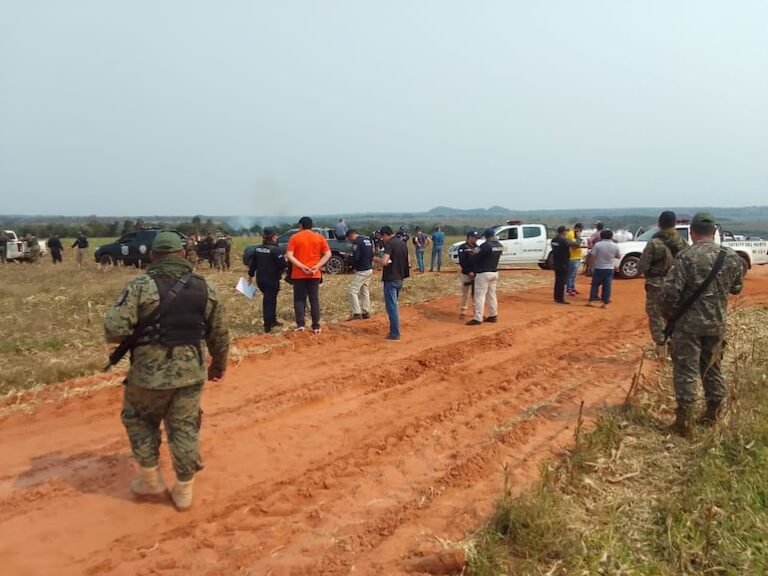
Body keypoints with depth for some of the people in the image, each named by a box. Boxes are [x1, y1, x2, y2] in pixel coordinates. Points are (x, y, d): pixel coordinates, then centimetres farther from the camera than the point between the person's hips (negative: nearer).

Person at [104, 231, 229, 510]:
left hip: (150, 372, -3)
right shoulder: (206, 288, 1)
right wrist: (219, 363, 24)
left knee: (139, 420, 22)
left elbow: (114, 329, -17)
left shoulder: (140, 286, -11)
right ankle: (184, 490, 24)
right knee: (185, 428, 15)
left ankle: (151, 480, 30)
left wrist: (136, 332, 6)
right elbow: (220, 334, 8)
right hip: (191, 371, 3)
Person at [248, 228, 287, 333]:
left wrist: (251, 275, 22)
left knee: (268, 299, 21)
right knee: (269, 301, 0)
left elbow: (252, 263, 11)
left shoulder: (257, 249, 5)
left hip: (260, 279, 7)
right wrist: (287, 262, 3)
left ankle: (273, 320, 33)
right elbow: (283, 264, -19)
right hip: (272, 280, -7)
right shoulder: (276, 249, -16)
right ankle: (267, 327, 1)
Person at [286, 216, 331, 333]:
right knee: (314, 299, 7)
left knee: (299, 299, 8)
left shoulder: (295, 237, -1)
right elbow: (328, 254, -2)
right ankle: (316, 326, 7)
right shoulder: (319, 237, 5)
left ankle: (300, 324, 0)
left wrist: (302, 267, -15)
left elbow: (289, 256, -11)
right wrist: (317, 266, -9)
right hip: (315, 274, 2)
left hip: (298, 274, -2)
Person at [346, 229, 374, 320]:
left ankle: (357, 313, -10)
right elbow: (372, 255, 15)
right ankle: (366, 312, 20)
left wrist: (353, 265, -2)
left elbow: (355, 257, -21)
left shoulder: (357, 242, -15)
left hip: (361, 271, -9)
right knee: (365, 291, 17)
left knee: (351, 291, -6)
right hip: (369, 269, 9)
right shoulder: (368, 240, 12)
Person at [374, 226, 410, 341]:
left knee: (391, 307, -4)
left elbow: (384, 262, -28)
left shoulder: (389, 244, -16)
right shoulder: (402, 243, 11)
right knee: (393, 305, 19)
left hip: (391, 279, -9)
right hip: (400, 278, 9)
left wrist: (376, 259, -8)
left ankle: (395, 334, -3)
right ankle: (394, 330, 25)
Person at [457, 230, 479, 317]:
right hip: (466, 274, -5)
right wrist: (469, 272, -20)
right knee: (465, 294, 1)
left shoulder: (477, 247, 11)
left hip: (476, 273, 5)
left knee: (475, 293, 11)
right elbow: (462, 262, -15)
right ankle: (462, 311, 10)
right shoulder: (463, 248, -8)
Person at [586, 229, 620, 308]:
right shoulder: (615, 246, -2)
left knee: (595, 285, 9)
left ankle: (591, 300, 8)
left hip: (598, 268, -1)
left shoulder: (597, 245, -9)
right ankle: (605, 303, 4)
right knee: (607, 286, 4)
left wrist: (592, 266, 0)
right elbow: (619, 256, 10)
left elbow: (593, 257, -10)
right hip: (609, 269, 1)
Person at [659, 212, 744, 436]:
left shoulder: (687, 256, -15)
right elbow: (737, 287, 14)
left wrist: (669, 314, -3)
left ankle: (684, 421, 1)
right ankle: (712, 414, 28)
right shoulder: (731, 256, 0)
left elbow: (670, 291, -19)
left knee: (686, 369, 2)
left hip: (689, 322, -5)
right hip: (717, 322, 5)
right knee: (712, 367, 19)